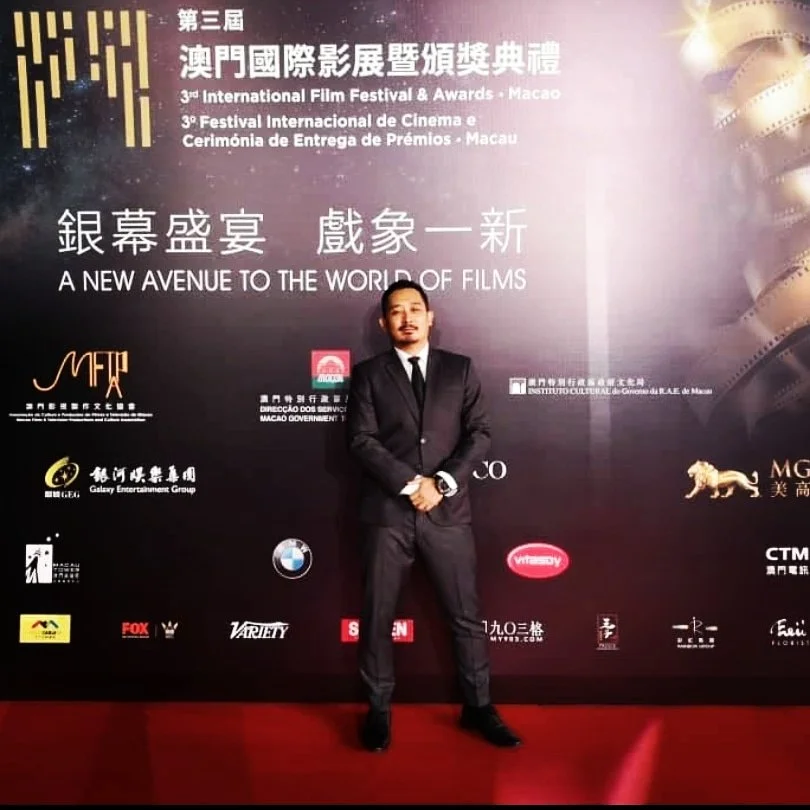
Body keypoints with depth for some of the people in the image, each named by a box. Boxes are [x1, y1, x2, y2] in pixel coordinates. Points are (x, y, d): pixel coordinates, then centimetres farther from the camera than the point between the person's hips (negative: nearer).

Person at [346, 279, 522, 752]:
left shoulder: (460, 369, 8)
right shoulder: (369, 375, 5)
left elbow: (479, 434, 2)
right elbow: (362, 441, -5)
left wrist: (443, 482, -11)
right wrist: (411, 483, -14)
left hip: (449, 511, 1)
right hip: (388, 512, 0)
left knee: (467, 614, 8)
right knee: (378, 616, 8)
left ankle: (478, 706, 25)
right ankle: (379, 710, 24)